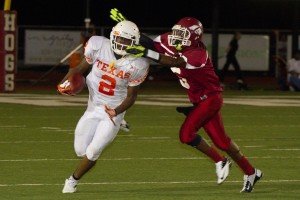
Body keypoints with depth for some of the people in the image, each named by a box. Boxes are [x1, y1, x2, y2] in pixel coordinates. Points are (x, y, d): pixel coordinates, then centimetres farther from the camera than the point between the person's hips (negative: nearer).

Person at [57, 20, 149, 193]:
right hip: (94, 107, 3)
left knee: (93, 152, -11)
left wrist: (117, 111, -26)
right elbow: (81, 68, 0)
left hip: (114, 111, -3)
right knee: (81, 151, 7)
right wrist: (65, 83, -18)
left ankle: (73, 180, 17)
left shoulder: (137, 65, -18)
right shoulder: (98, 46, -15)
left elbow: (131, 96, -8)